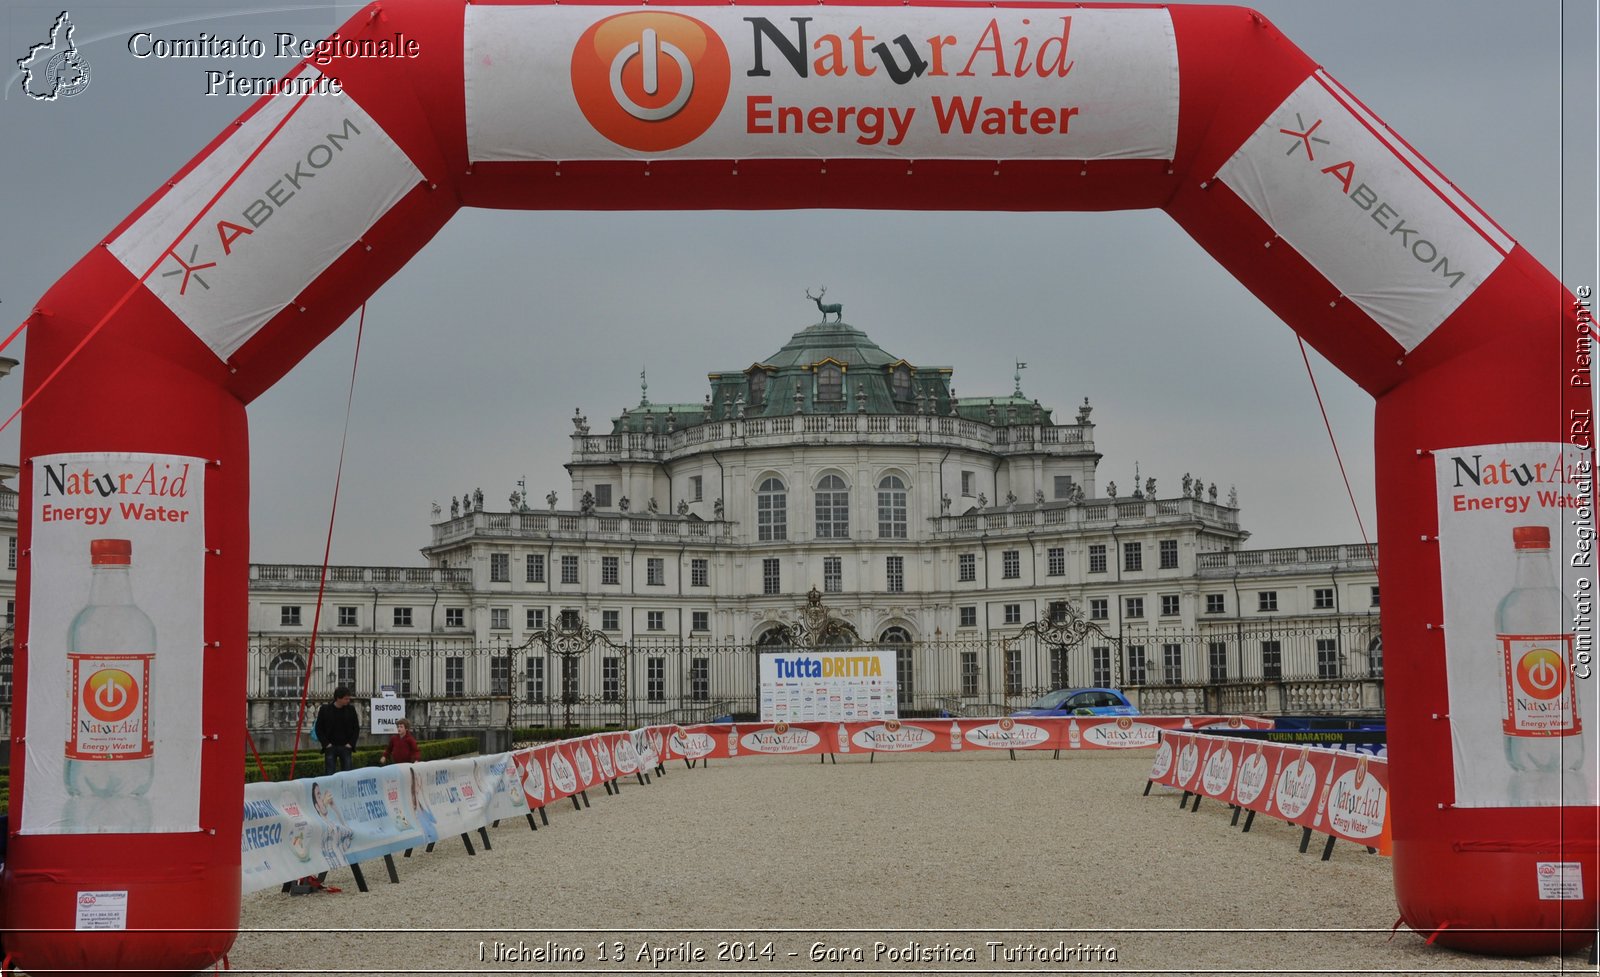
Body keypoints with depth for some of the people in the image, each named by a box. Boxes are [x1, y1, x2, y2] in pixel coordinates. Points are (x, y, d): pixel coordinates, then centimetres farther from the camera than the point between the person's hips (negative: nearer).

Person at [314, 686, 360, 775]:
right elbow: (319, 729, 2)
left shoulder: (350, 709, 4)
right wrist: (326, 744, -7)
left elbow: (356, 728, 9)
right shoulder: (325, 709, -2)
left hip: (346, 747, 2)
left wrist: (351, 743, -2)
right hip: (330, 747, -2)